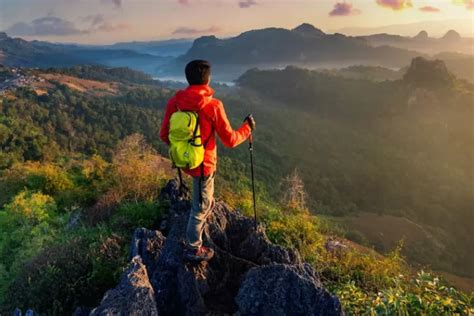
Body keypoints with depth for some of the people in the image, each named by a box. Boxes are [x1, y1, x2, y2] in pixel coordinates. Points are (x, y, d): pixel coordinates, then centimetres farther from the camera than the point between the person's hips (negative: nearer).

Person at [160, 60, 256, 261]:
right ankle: (193, 250, 30)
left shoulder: (175, 102, -8)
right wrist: (247, 128, 4)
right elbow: (230, 140, -14)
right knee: (201, 206, 12)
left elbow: (164, 135, 0)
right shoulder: (213, 106, -22)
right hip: (203, 164, -6)